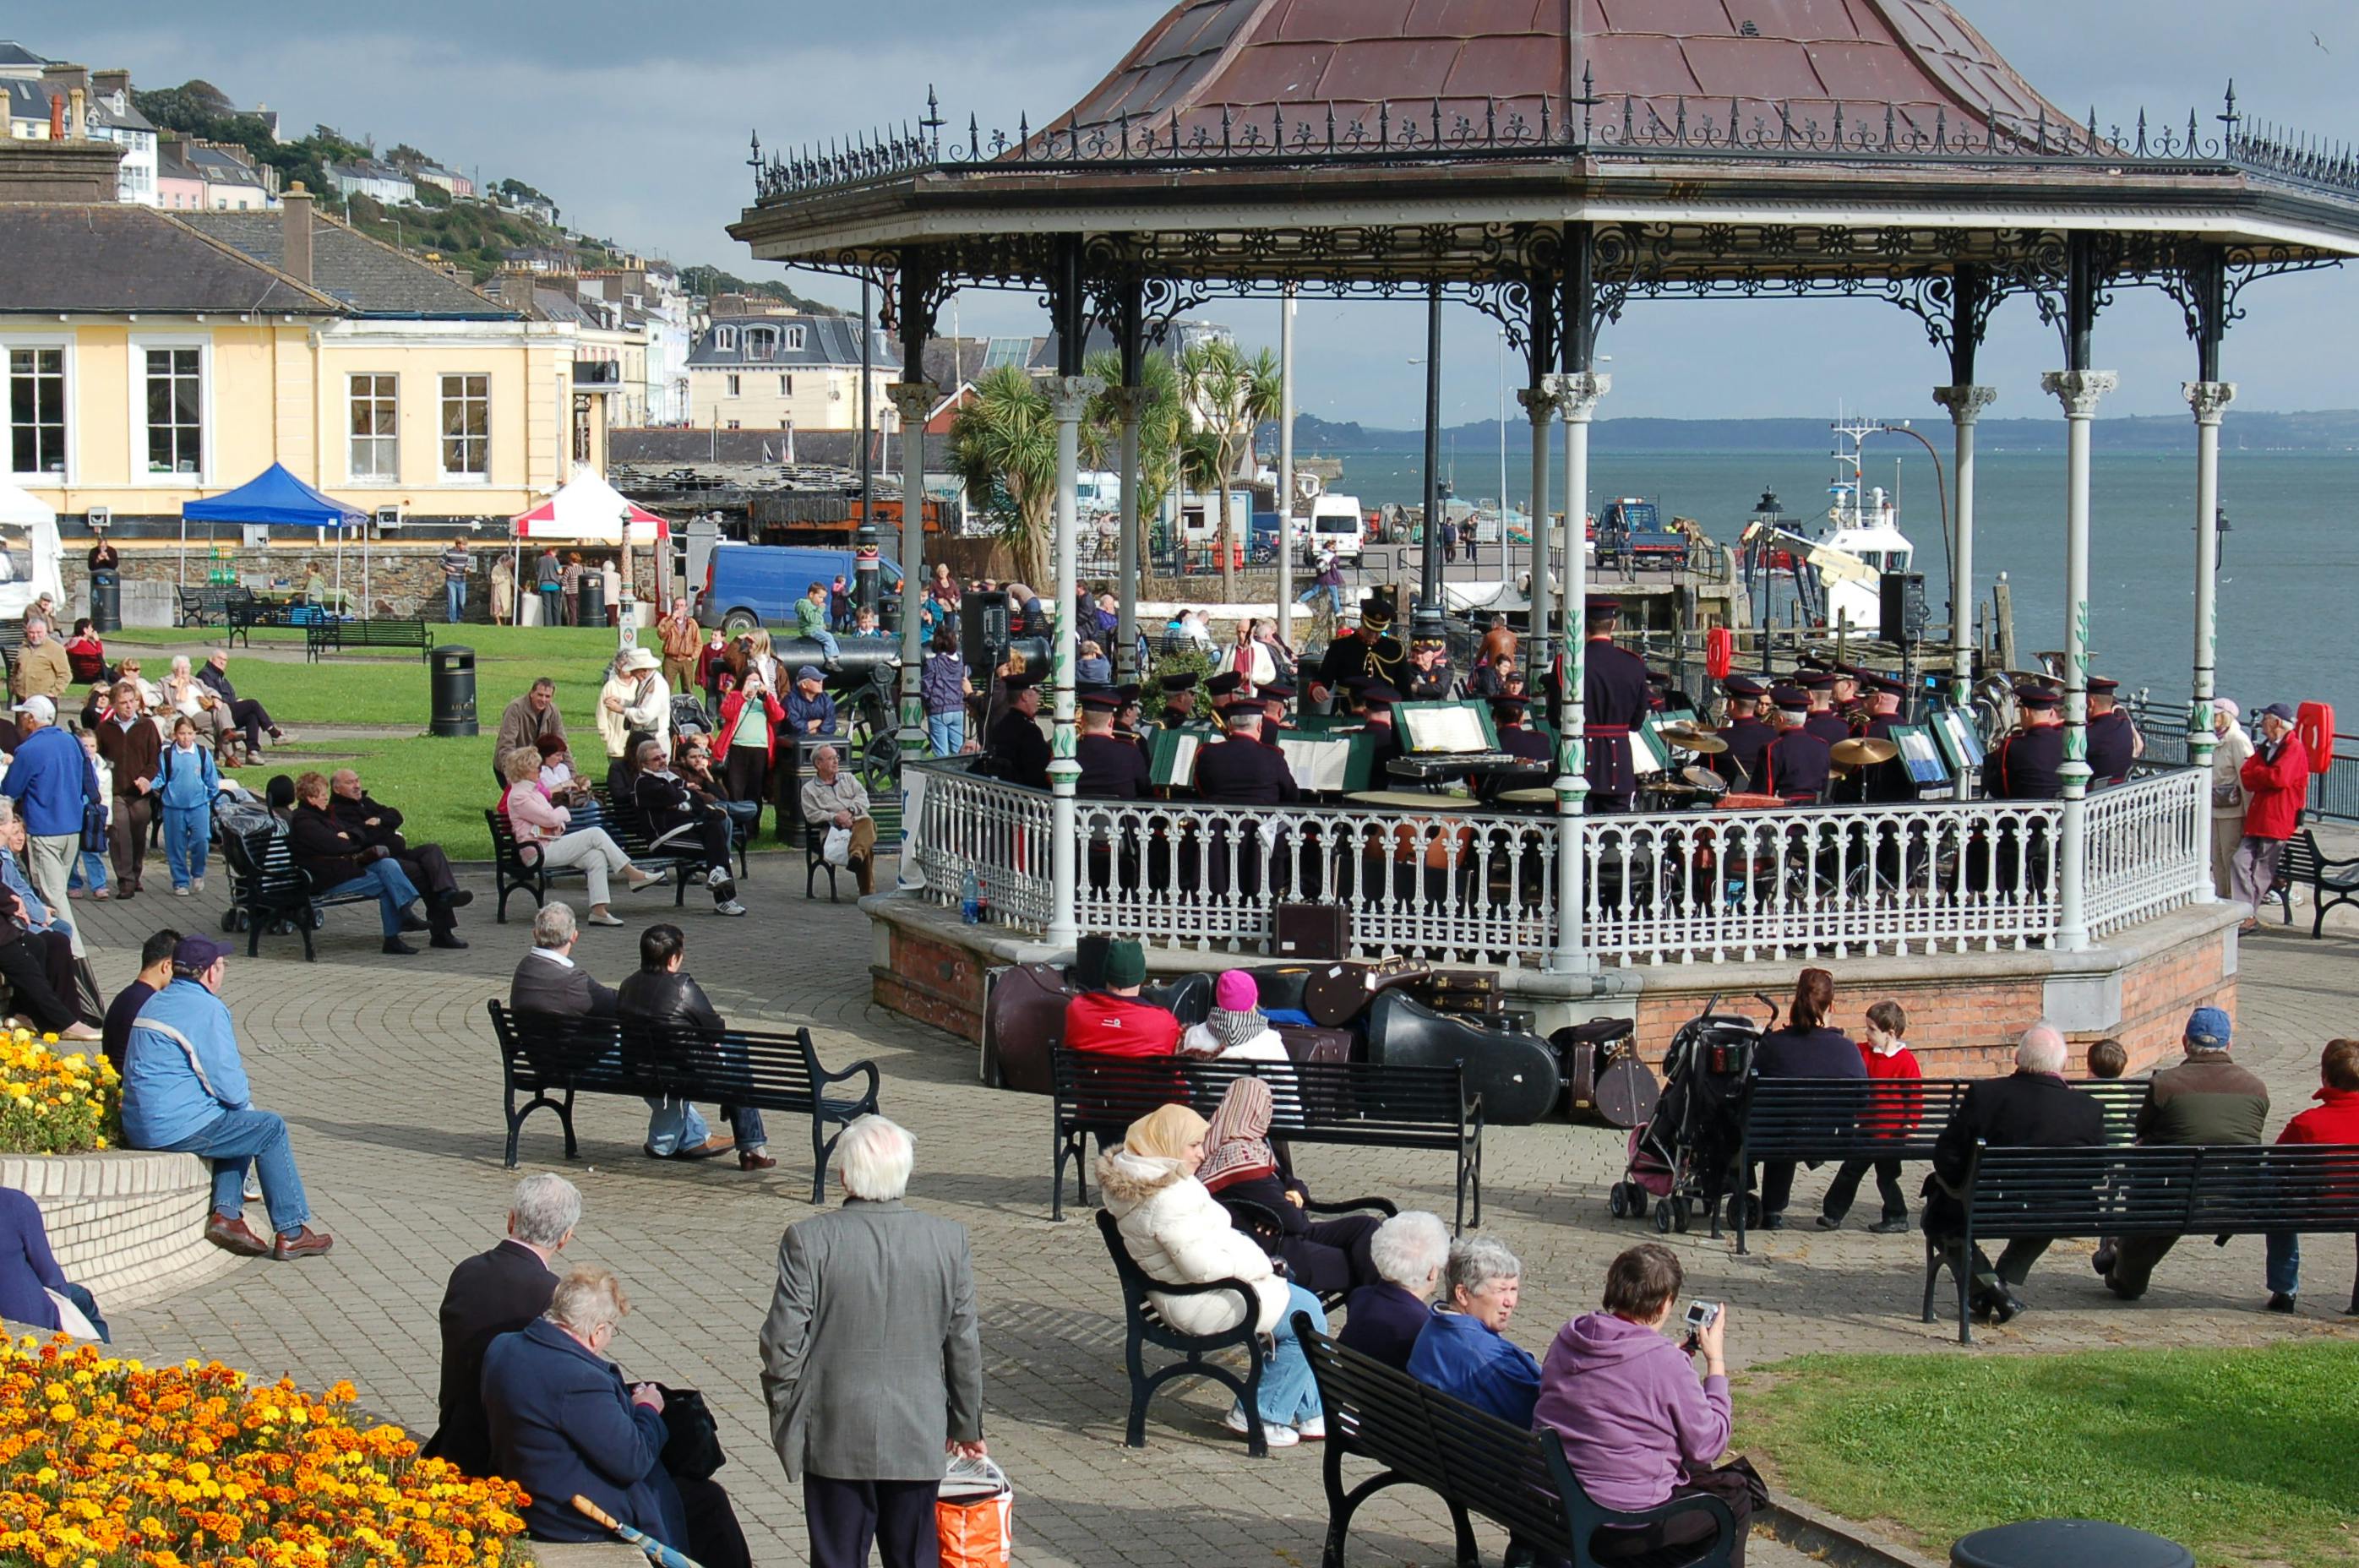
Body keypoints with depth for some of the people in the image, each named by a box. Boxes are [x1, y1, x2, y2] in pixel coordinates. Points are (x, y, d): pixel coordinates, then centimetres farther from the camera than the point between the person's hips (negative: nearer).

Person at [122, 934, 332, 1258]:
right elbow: (230, 1088, -15)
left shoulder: (155, 1003, 16)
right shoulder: (207, 1009, -13)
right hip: (177, 1128, -9)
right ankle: (290, 1233, 9)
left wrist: (240, 1100, 15)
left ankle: (226, 1213, 11)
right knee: (271, 1128, 7)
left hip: (138, 1127, 9)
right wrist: (245, 1100, 10)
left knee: (240, 1123, 27)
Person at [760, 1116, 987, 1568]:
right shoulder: (950, 1239, -5)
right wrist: (968, 1427, 15)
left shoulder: (807, 1240, -12)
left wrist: (783, 1414, 8)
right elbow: (964, 1345, 2)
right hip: (918, 1438, 2)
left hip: (835, 1435, -2)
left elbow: (783, 1344, -9)